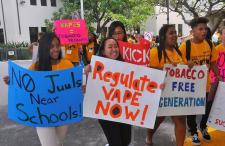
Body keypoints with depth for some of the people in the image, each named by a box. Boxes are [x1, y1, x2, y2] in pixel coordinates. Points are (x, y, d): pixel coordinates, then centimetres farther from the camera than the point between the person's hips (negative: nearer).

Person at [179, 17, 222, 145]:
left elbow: (212, 62, 7)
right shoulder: (185, 46, -16)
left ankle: (203, 128, 46)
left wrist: (218, 76, -2)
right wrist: (187, 65, -32)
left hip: (206, 83, 4)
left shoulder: (210, 44, -2)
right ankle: (194, 132, 36)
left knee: (208, 107, 17)